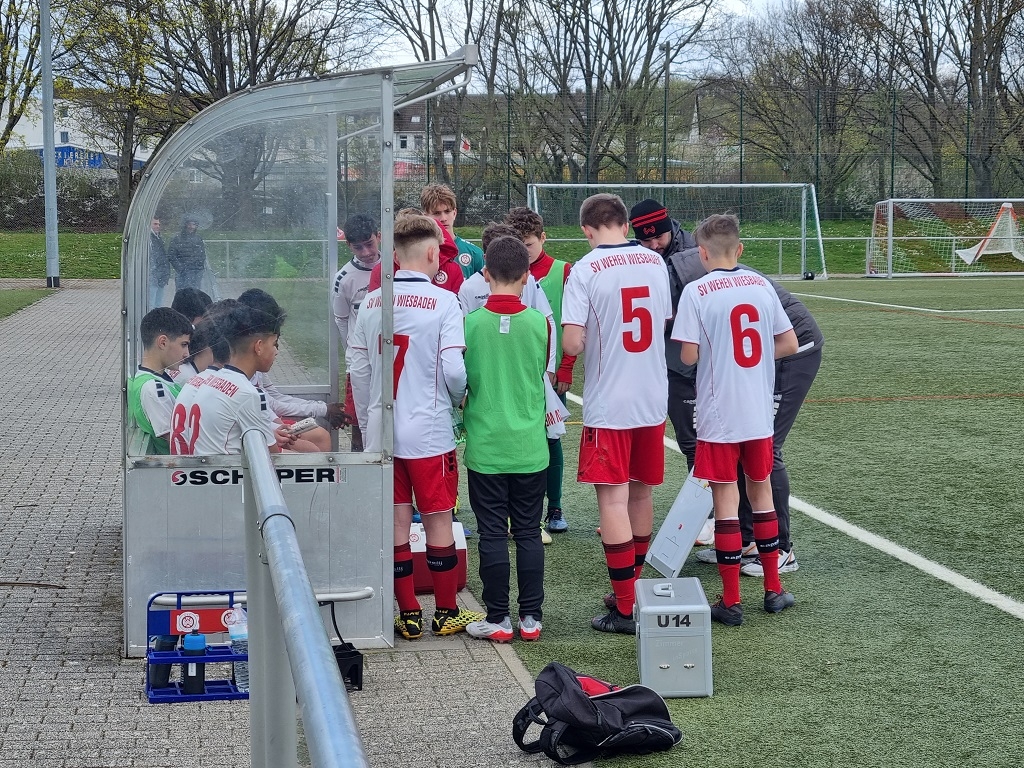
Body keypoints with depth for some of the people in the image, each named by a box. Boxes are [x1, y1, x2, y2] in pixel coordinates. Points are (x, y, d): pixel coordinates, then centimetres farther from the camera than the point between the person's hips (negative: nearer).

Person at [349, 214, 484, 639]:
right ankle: (446, 613, 17)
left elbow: (358, 370, 6)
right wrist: (459, 398, 7)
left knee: (396, 522, 9)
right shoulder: (442, 301, -11)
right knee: (439, 521, 7)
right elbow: (454, 370, -15)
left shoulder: (371, 303, 2)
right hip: (430, 430, -4)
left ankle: (408, 614, 15)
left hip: (381, 430, 4)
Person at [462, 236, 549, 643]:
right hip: (530, 446, 1)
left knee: (492, 534, 5)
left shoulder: (470, 323, -9)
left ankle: (497, 619, 9)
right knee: (528, 533, 9)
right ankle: (531, 617, 13)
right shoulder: (540, 323, -5)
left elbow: (459, 383, 1)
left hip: (485, 446, -1)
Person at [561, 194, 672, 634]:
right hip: (653, 399, 5)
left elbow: (572, 344, -18)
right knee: (640, 492, 18)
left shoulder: (585, 271, -12)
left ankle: (626, 609, -2)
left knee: (613, 499, -2)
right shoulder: (655, 262, 4)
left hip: (607, 404, -5)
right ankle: (634, 586, 32)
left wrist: (578, 341, 4)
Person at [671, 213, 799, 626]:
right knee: (761, 491, 17)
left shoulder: (697, 292, -10)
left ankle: (731, 601, 6)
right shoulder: (761, 285, 3)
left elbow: (689, 356, -12)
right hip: (760, 413, 4)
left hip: (720, 416, -4)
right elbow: (789, 343, 6)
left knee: (725, 498, 2)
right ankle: (773, 589, 24)